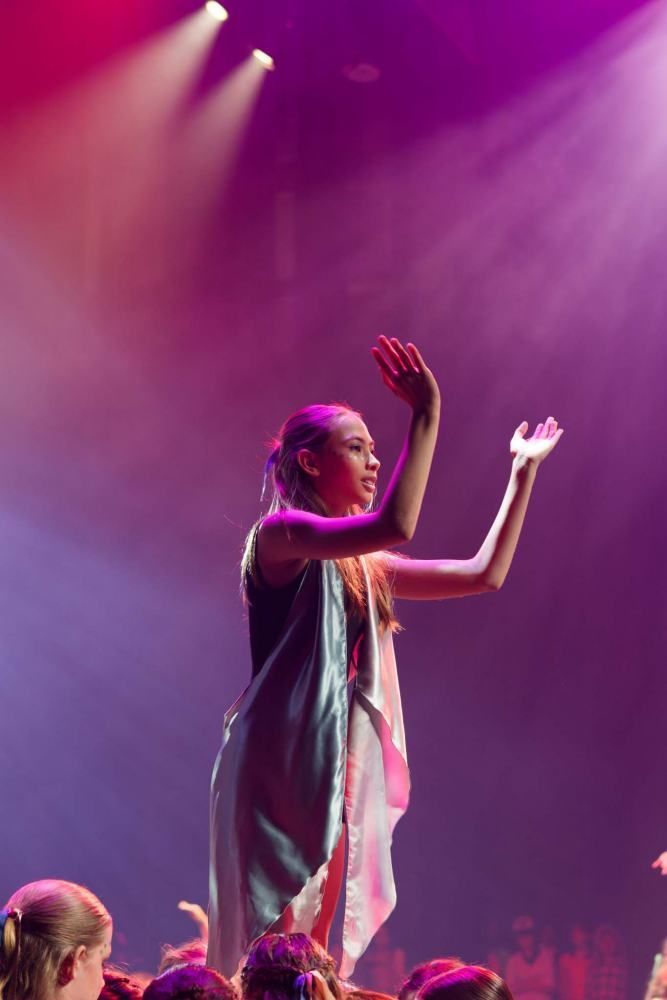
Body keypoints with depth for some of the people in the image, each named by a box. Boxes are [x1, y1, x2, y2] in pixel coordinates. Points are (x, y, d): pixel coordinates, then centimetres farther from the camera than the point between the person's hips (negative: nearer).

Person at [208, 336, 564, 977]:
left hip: (343, 773, 8)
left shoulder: (362, 567, 19)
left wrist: (522, 473, 23)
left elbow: (485, 573, 21)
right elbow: (393, 526, -23)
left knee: (326, 955, 5)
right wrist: (425, 417, -21)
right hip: (281, 765, -8)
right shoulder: (281, 536, -5)